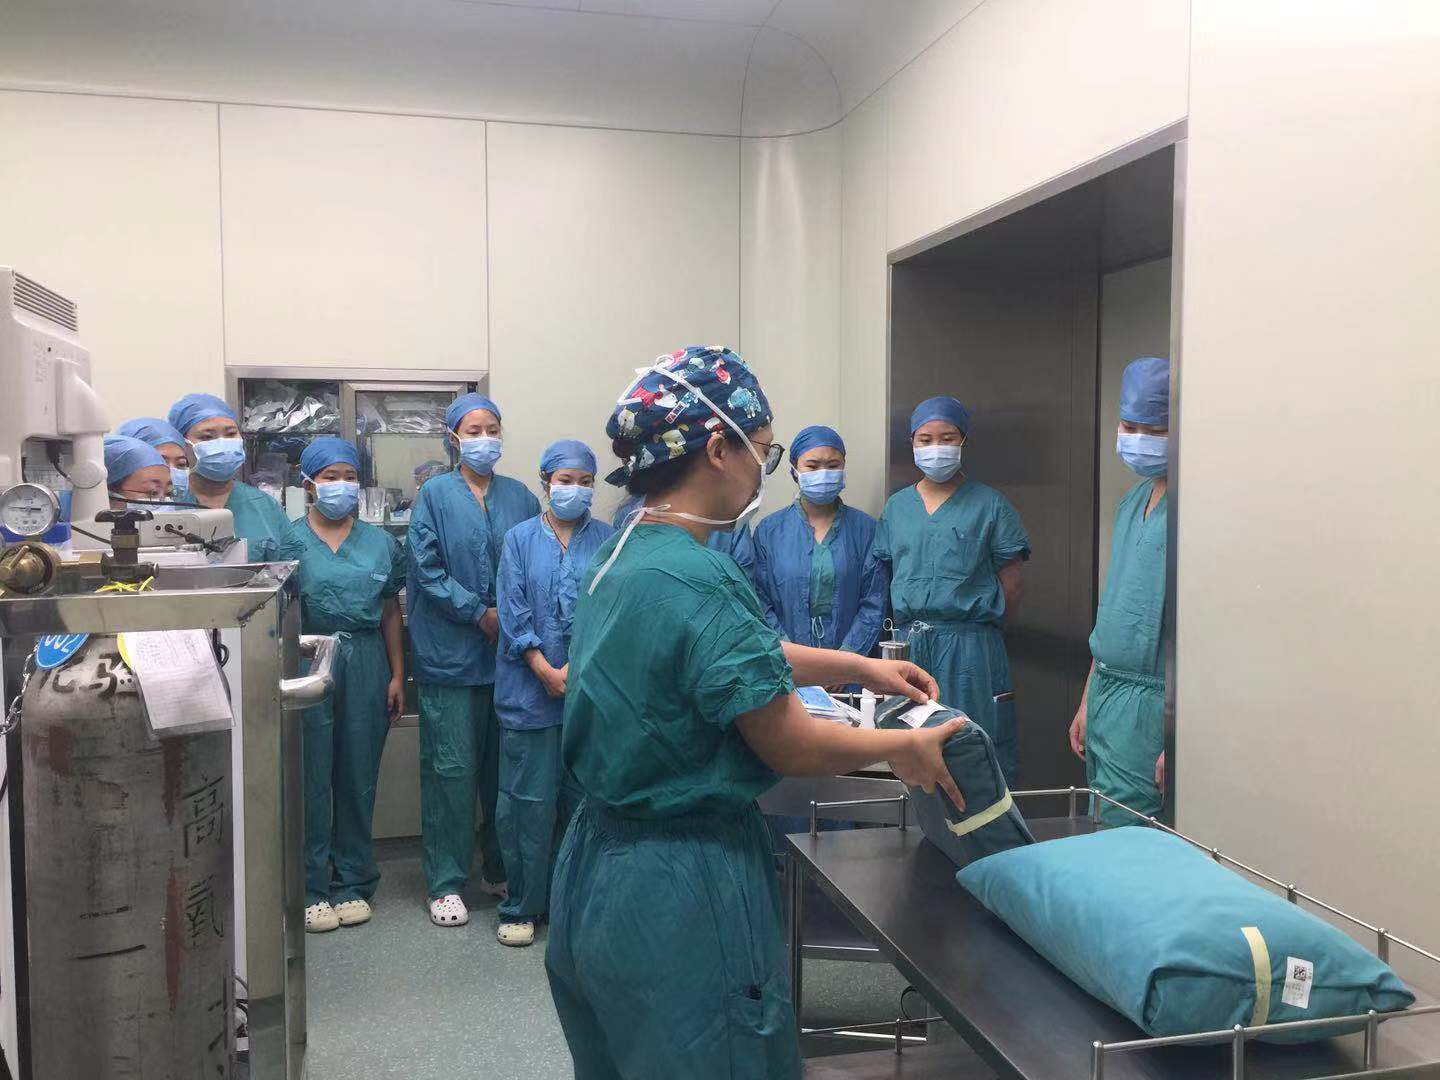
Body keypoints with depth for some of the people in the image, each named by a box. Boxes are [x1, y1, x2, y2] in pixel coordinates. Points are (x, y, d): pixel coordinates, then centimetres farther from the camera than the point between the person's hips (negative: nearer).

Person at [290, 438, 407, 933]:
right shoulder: (288, 540, 2)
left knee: (359, 775, 8)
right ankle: (311, 887, 15)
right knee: (311, 776, 3)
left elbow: (390, 614, 12)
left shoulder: (380, 543, 11)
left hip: (366, 666, 3)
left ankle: (353, 884, 20)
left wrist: (397, 675, 7)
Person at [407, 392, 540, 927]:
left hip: (511, 650, 3)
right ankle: (446, 882, 11)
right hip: (451, 653, -3)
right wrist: (480, 614, -11)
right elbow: (427, 570, -6)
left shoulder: (520, 497, 11)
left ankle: (500, 870, 24)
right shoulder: (435, 495, 1)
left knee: (504, 765, 10)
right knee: (451, 768, 0)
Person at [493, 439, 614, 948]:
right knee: (528, 799, 2)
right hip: (530, 690, -1)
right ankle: (520, 907, 14)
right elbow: (513, 613, -2)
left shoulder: (607, 541, 6)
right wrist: (548, 673, -11)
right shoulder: (520, 539, 5)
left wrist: (576, 668, -13)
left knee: (583, 796, 7)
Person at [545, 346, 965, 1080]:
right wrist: (903, 746, -1)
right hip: (681, 890, -9)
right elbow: (794, 748, -18)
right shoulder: (696, 579, -26)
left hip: (599, 863, 9)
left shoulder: (625, 555, 3)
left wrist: (861, 668, 19)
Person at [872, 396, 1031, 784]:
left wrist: (978, 625, 1)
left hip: (971, 649, -4)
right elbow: (886, 575, 14)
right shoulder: (897, 506, 13)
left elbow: (1012, 584, 0)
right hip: (909, 647, 4)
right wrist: (912, 628, 5)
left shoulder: (989, 505, 0)